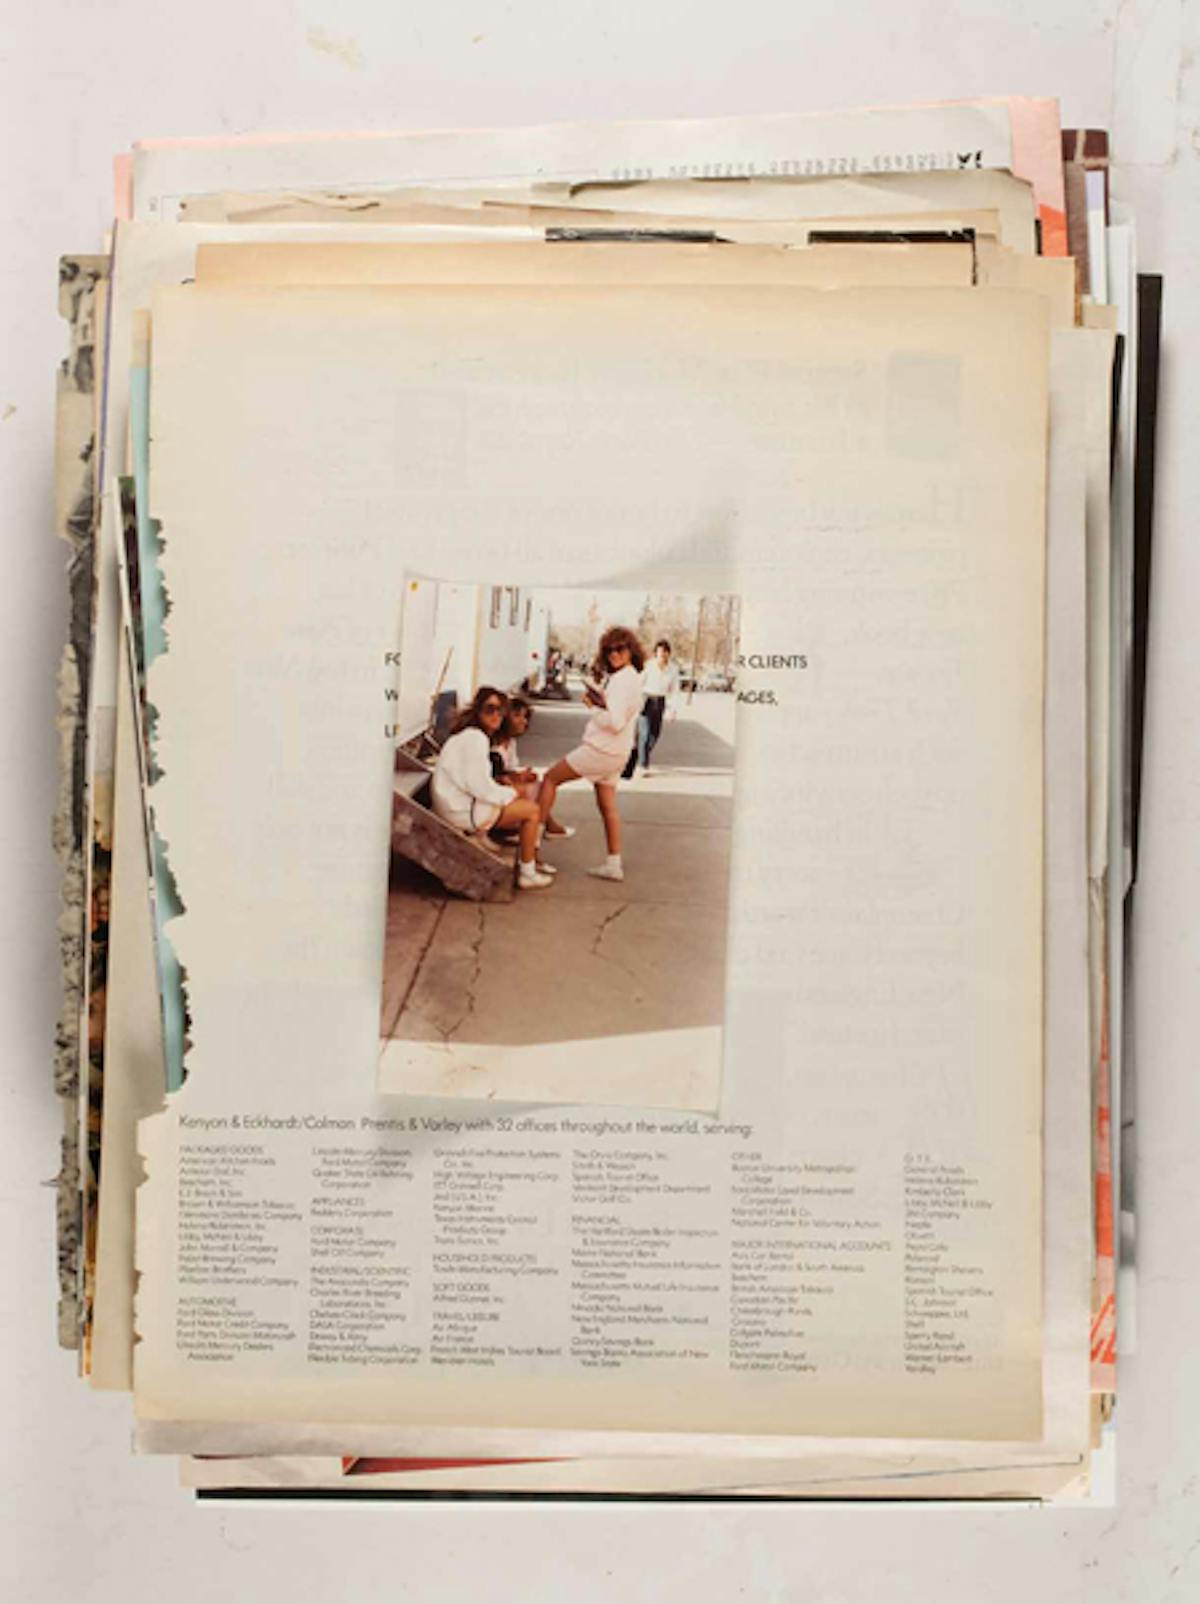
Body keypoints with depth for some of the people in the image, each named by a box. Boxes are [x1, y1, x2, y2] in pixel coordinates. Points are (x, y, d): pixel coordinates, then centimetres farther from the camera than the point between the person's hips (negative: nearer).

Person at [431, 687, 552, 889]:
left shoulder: (471, 735, 16)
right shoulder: (474, 738, -18)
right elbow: (477, 785, -23)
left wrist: (502, 787, 5)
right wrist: (511, 794, -10)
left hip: (456, 805, 11)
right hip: (460, 811, -11)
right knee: (532, 810, -8)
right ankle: (527, 874, -2)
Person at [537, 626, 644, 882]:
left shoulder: (621, 680, -20)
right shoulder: (633, 677, 11)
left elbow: (615, 721, -27)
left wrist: (593, 707, -13)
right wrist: (601, 700, 3)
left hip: (601, 749, -9)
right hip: (615, 752, 9)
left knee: (551, 778, 4)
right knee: (607, 806, 14)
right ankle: (614, 864, 16)